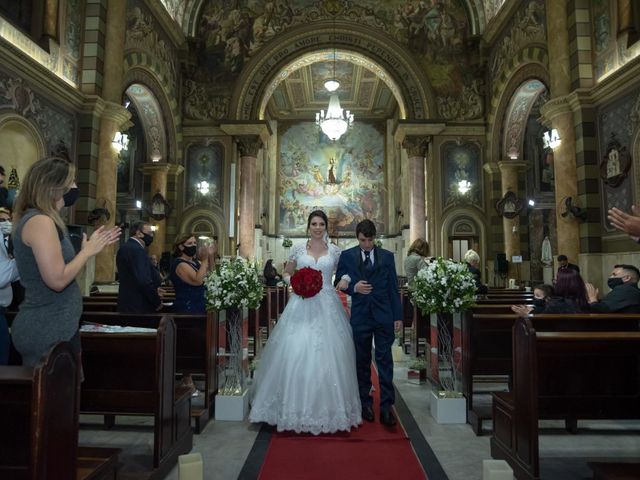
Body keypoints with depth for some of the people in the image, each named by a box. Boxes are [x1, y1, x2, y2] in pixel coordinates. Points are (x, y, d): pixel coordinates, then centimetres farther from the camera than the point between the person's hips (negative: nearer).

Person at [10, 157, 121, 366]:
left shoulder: (41, 219, 14)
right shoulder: (40, 221, -18)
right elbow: (58, 280, -23)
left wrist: (93, 245, 10)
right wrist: (88, 250, -11)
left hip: (50, 326, 10)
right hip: (48, 331, -10)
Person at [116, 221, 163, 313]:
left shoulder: (125, 247, 13)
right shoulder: (137, 250, -19)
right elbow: (144, 281, -26)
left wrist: (153, 289, 13)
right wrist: (157, 302, -14)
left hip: (128, 303, 10)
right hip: (138, 306, -10)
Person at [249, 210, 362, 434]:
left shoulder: (334, 250, 6)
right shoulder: (299, 249, 6)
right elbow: (286, 273, 15)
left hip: (327, 306, 0)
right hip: (302, 305, 0)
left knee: (328, 354, -1)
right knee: (296, 353, -3)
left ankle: (329, 406, 14)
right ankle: (296, 405, 12)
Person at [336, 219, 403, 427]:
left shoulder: (387, 256, 5)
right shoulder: (347, 256, 3)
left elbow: (393, 288, 5)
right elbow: (340, 282, 5)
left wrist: (398, 316, 1)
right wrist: (353, 287, -16)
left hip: (384, 316, 0)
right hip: (360, 316, 0)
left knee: (385, 361, -1)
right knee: (362, 361, 10)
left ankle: (386, 406, 5)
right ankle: (365, 403, 23)